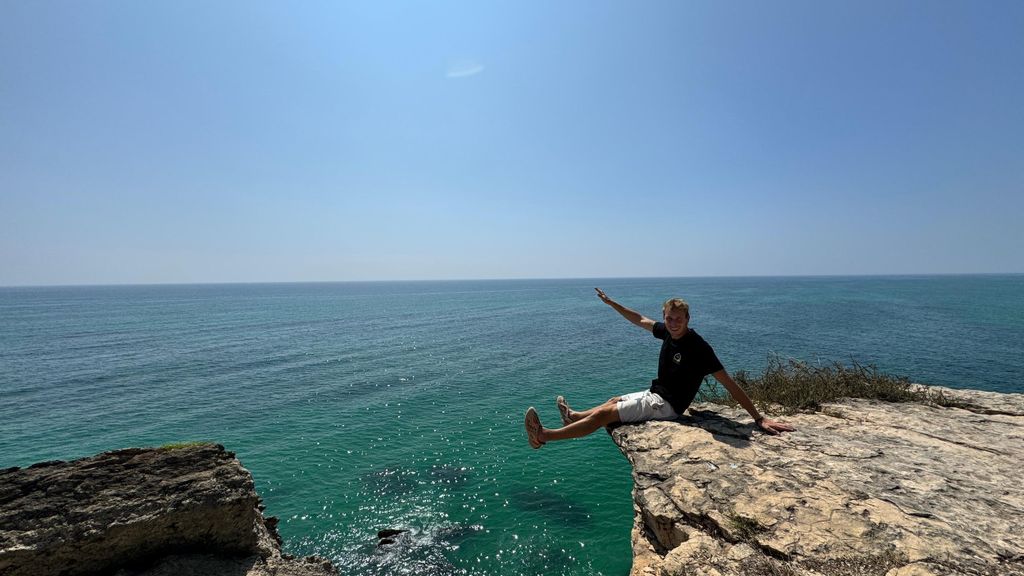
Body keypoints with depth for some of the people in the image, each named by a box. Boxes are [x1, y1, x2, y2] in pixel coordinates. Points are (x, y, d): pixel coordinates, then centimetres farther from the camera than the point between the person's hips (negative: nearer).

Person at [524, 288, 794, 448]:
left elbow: (729, 383, -22)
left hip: (666, 405, -8)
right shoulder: (668, 332, -3)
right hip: (655, 394, 8)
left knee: (604, 415, -9)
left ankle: (544, 436, -3)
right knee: (614, 401, 25)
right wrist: (611, 303, 15)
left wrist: (759, 419, -22)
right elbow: (640, 319, 13)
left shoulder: (698, 347, -25)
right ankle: (573, 416, 50)